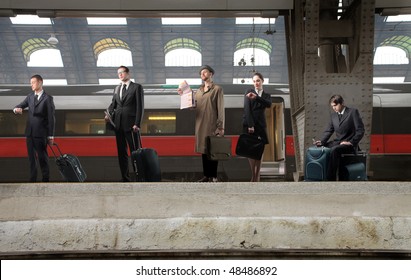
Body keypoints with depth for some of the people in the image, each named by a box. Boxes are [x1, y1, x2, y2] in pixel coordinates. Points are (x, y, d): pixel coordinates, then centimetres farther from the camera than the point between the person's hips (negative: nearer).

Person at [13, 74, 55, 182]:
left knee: (42, 157, 1)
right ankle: (33, 179, 17)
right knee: (31, 157, 9)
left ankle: (45, 179, 11)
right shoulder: (30, 96, 11)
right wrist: (17, 109, -15)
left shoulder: (47, 98, -6)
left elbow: (51, 118, -7)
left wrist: (51, 136, -10)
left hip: (41, 133, -5)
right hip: (29, 132, 5)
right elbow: (20, 106, 12)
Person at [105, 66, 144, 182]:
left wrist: (137, 124, -13)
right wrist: (108, 114, -4)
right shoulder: (117, 88, 19)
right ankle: (125, 177, 11)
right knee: (121, 152, 6)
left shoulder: (137, 87, 1)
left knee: (135, 151, -4)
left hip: (130, 124, -6)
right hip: (118, 124, 6)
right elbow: (113, 103, 18)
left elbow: (140, 106, -5)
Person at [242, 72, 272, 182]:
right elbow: (247, 109, -4)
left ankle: (257, 177, -1)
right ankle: (253, 176, -6)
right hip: (249, 124, -2)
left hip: (261, 125, 3)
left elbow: (269, 104, -8)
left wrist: (256, 97, -23)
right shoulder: (249, 92, 7)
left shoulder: (266, 95, 15)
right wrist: (250, 125, -14)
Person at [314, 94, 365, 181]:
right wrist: (322, 141, -7)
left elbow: (360, 131, -7)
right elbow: (328, 131, 12)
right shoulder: (333, 115, 14)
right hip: (337, 142, 7)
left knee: (334, 150, -35)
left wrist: (351, 142, -17)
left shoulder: (353, 112, -3)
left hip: (349, 145, -7)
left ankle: (331, 179, -38)